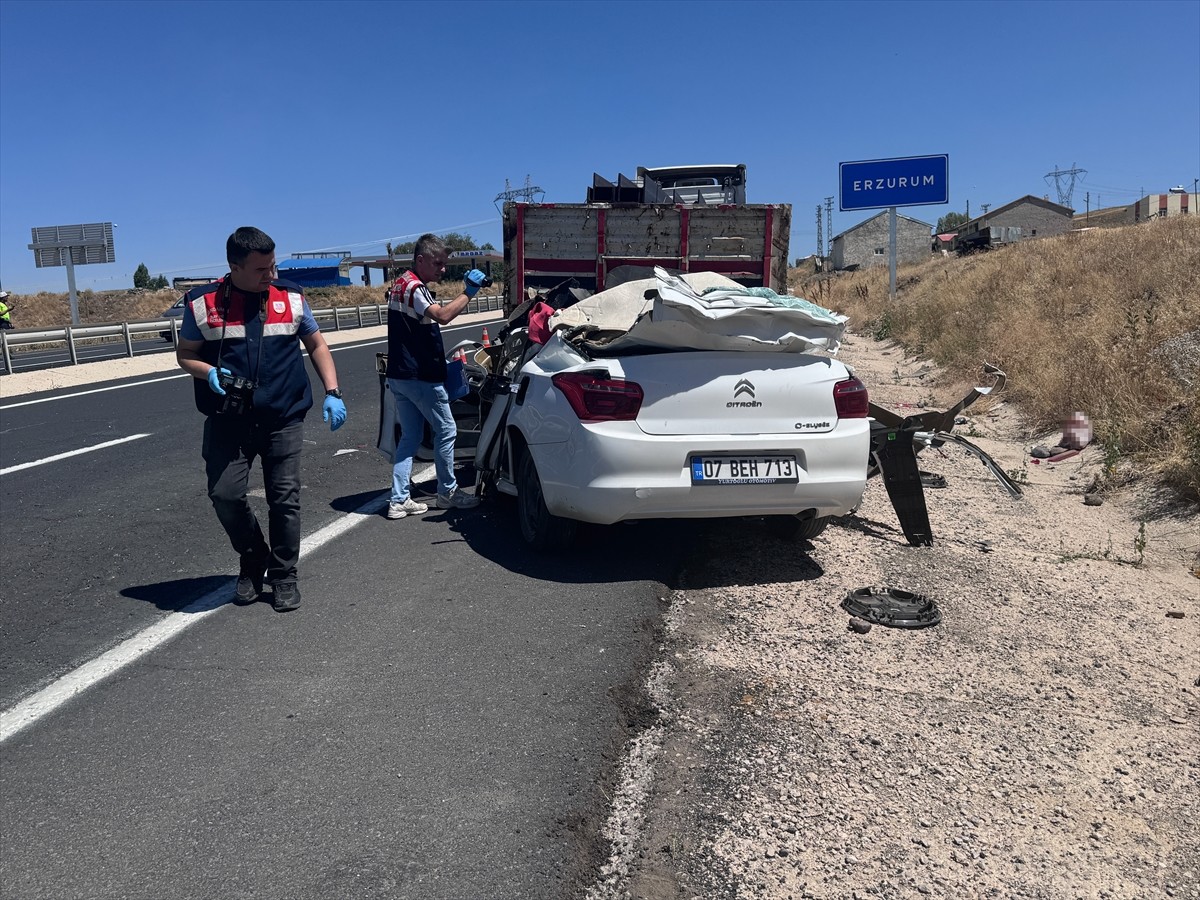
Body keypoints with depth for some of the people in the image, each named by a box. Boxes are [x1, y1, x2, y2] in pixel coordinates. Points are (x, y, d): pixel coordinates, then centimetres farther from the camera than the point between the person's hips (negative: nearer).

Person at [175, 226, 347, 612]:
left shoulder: (290, 297, 3)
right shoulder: (204, 303, -1)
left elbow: (317, 345, 12)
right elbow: (185, 354, 8)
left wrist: (332, 393, 1)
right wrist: (208, 373, -14)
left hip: (284, 420, 1)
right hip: (229, 422, 0)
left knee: (285, 499, 3)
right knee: (225, 495, -4)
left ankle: (284, 575, 19)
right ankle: (254, 560, 22)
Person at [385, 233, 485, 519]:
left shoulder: (399, 285, 15)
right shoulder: (414, 287, -16)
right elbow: (442, 315, -32)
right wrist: (469, 292, -27)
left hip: (399, 375, 10)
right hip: (421, 377, -9)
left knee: (410, 436, 11)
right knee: (446, 431, 4)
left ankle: (399, 500, 9)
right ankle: (447, 493, 15)